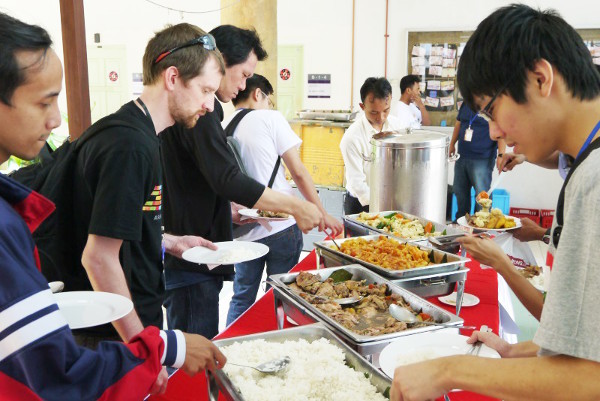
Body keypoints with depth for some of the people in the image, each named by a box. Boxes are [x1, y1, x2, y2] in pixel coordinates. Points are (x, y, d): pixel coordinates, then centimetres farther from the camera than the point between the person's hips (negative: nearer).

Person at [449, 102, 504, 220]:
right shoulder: (466, 103, 10)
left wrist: (501, 155, -20)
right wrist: (452, 145, 21)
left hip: (482, 160, -6)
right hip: (462, 156, 6)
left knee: (481, 194, -7)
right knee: (460, 191, 14)